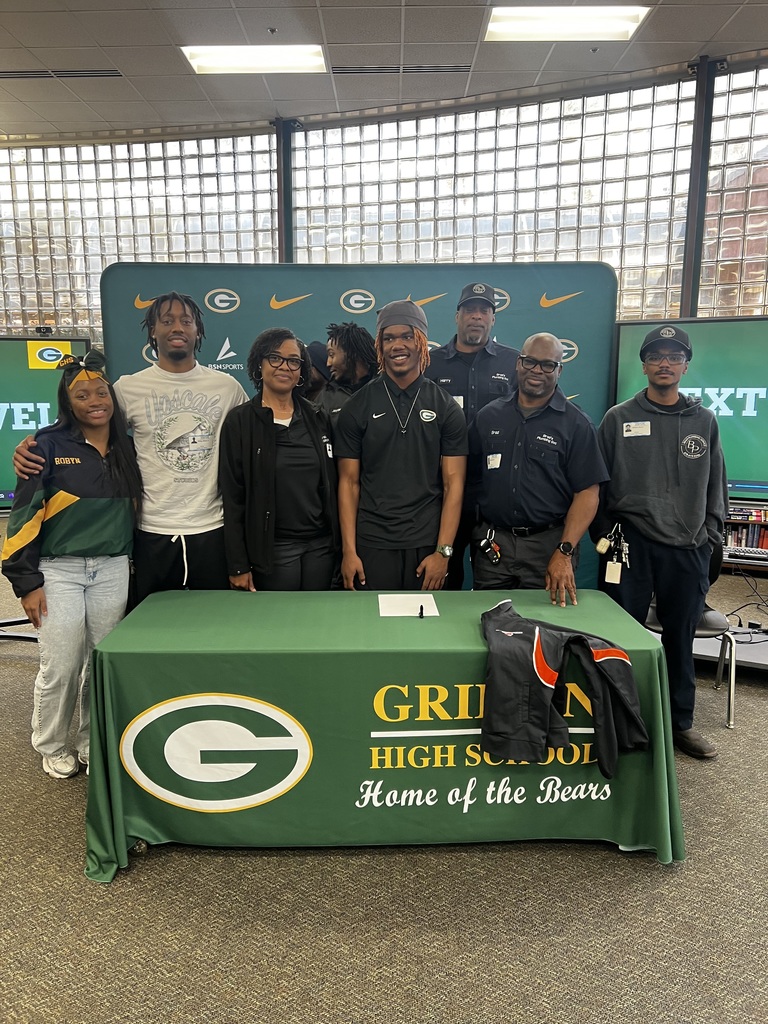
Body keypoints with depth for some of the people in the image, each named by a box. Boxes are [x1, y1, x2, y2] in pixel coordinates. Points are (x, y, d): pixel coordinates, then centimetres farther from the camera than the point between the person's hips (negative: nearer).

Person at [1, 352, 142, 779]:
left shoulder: (128, 448, 8)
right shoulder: (50, 445, -4)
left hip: (114, 571, 3)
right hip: (59, 570, -3)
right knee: (61, 666, 0)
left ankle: (94, 744, 26)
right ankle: (52, 747, 24)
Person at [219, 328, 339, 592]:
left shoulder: (318, 419, 8)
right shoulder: (239, 421, -3)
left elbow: (331, 485, 10)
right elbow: (233, 496, -6)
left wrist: (340, 543, 7)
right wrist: (238, 565, -9)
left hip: (322, 545, 4)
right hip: (272, 548, -3)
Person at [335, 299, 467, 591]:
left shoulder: (446, 408, 2)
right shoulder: (357, 407, 3)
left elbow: (453, 484, -2)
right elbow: (349, 482, 1)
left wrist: (443, 552, -9)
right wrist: (348, 551, -5)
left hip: (427, 545, 0)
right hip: (372, 545, 0)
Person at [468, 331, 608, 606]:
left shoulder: (576, 424, -2)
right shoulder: (488, 416, 7)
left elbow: (587, 493, -6)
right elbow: (471, 478, 9)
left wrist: (564, 553, -15)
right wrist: (474, 535, 0)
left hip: (548, 543, -2)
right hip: (492, 543, 2)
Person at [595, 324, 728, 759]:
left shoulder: (704, 421, 11)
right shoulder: (619, 419, 4)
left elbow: (716, 484, 13)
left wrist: (711, 536, 6)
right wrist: (604, 533, 0)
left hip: (688, 549, 2)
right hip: (632, 544, -2)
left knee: (681, 639, 11)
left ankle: (681, 723, 26)